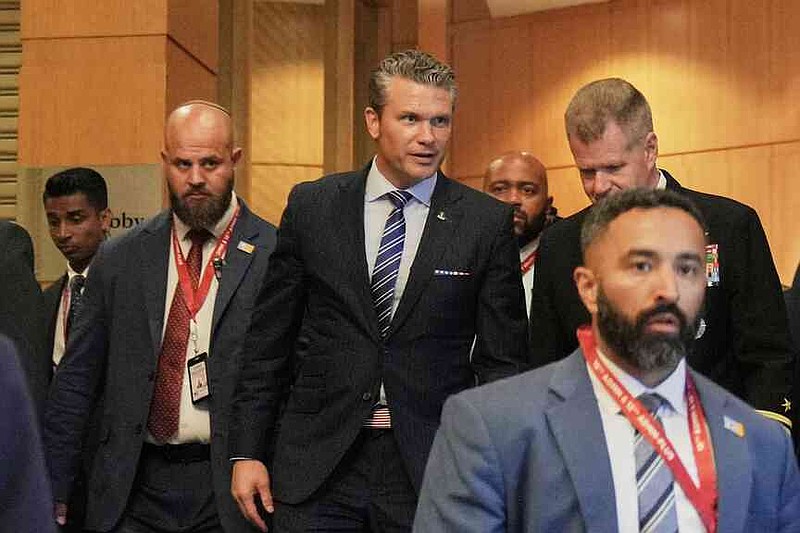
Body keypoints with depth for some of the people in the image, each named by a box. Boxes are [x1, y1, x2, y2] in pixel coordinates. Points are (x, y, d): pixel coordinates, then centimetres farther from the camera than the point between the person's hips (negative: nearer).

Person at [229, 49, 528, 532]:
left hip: (431, 468, -1)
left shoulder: (488, 223, -1)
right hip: (317, 466, 1)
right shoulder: (312, 206, 3)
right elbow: (268, 341, 7)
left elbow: (503, 360, 2)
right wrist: (248, 451, 4)